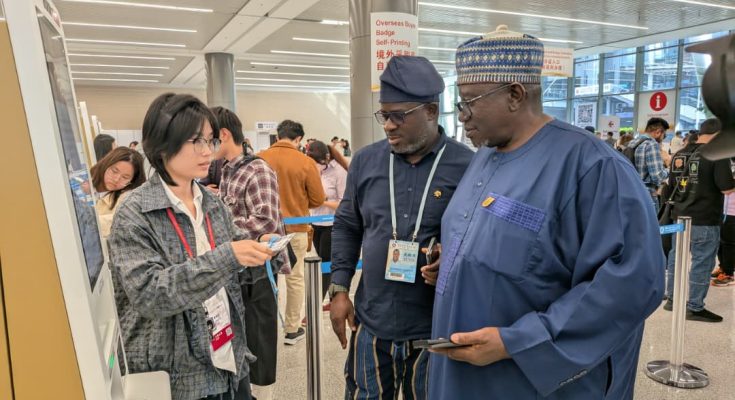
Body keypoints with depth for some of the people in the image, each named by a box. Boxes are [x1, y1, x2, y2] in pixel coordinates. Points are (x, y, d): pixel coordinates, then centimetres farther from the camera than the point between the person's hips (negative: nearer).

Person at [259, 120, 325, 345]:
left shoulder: (260, 158, -7)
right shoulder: (306, 162, -11)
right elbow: (318, 199, -5)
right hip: (295, 228, -2)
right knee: (295, 278, 11)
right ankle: (292, 329, 19)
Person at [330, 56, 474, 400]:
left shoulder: (468, 166, -9)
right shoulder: (365, 161, 3)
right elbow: (346, 228, 10)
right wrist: (339, 289, 5)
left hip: (437, 328, -3)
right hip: (371, 324, 3)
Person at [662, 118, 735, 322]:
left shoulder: (680, 154, 7)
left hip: (680, 216, 7)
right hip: (705, 219, -7)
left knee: (677, 256, 16)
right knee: (702, 262, 2)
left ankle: (672, 298, 26)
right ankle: (695, 308, 9)